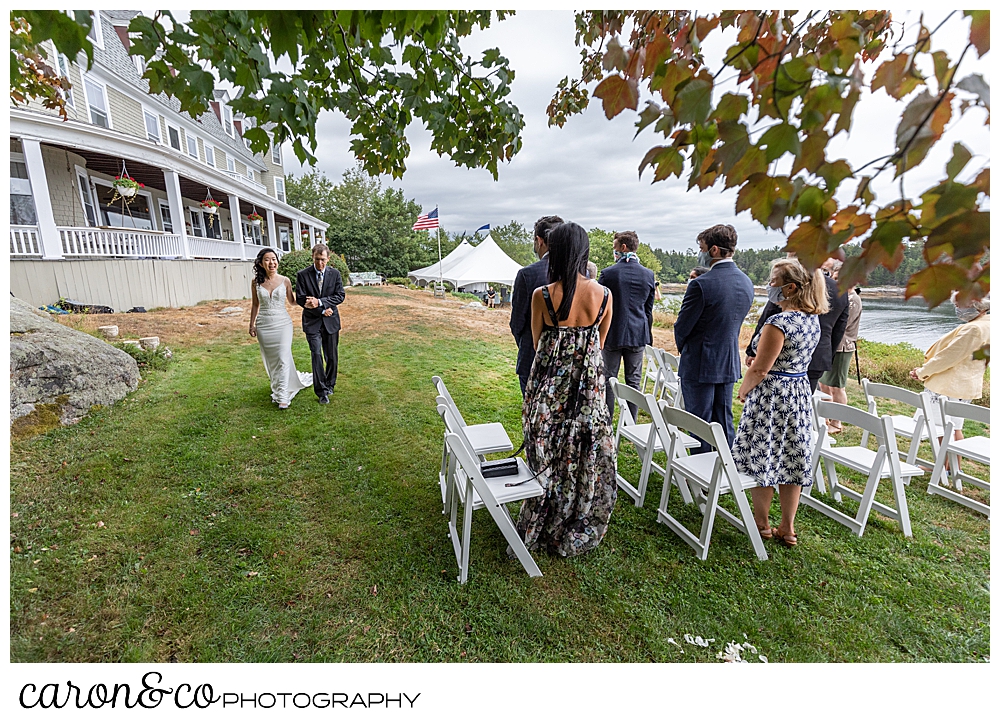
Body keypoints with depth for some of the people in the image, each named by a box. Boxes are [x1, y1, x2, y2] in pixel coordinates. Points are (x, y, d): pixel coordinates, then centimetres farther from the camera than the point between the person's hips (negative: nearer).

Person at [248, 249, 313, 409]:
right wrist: (252, 324, 9)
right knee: (270, 359, 12)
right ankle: (277, 387, 34)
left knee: (283, 358, -7)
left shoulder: (285, 281, -3)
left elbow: (292, 301, 8)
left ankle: (282, 395, 1)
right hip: (264, 325, 2)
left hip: (282, 324, -2)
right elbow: (255, 304, 9)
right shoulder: (256, 282, 0)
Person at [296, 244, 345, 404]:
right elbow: (300, 299, -6)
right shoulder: (303, 275, -4)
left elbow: (340, 296, -6)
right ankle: (322, 391, -1)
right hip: (312, 322, -2)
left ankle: (329, 385, 30)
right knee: (316, 355, -9)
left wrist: (319, 302, -19)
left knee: (331, 356, 11)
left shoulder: (335, 273, 1)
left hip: (331, 321, 2)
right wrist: (322, 310, -13)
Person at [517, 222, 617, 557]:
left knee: (548, 460, 15)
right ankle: (577, 532, 36)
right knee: (587, 458, 18)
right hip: (590, 390, 2)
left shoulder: (541, 296, -13)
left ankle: (542, 529, 35)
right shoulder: (604, 295, -6)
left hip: (548, 390, -1)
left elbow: (537, 343, 2)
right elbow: (599, 344, 8)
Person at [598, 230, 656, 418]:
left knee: (609, 380, 5)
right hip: (638, 334, 4)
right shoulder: (649, 274, 4)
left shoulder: (608, 273, -9)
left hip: (613, 334, -3)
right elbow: (649, 309, 9)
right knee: (634, 381, 10)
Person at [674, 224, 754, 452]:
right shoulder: (747, 283, 5)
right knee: (724, 422, 18)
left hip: (700, 365, -7)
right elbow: (735, 322, 11)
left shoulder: (701, 284, -21)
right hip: (729, 364, 7)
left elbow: (682, 326, -14)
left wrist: (682, 346, 6)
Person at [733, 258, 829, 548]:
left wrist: (743, 392, -4)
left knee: (761, 459, 7)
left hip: (771, 397, -8)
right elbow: (795, 359, 13)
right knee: (791, 461, 14)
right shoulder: (813, 320, 6)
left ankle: (762, 524, 22)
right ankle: (787, 528, 26)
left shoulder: (779, 322, -21)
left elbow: (759, 370, -20)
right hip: (801, 395, 9)